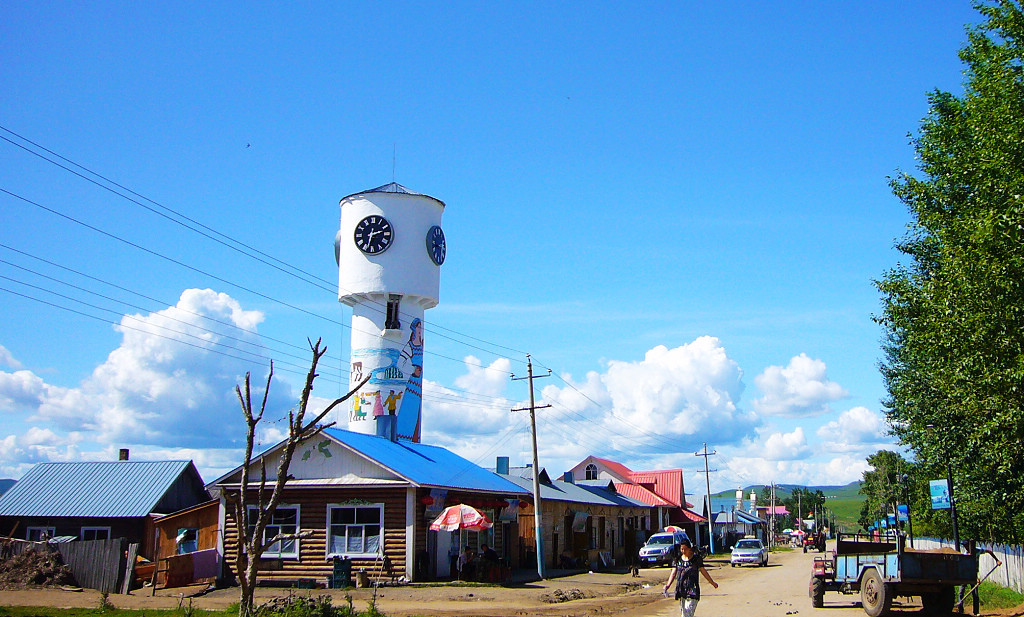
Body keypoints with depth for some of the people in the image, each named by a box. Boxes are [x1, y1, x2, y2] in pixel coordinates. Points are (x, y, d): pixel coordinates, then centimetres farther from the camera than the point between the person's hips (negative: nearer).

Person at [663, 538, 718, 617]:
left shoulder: (696, 558, 0)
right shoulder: (678, 559, 8)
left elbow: (703, 571, 9)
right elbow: (673, 573, 3)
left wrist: (712, 582, 15)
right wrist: (668, 584, -12)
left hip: (692, 591, -4)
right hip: (681, 590, 4)